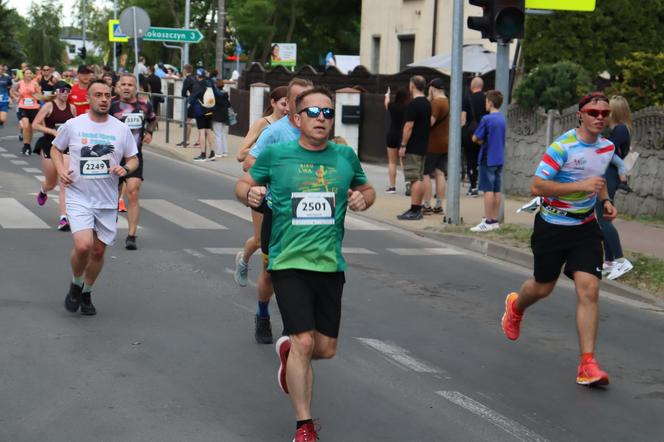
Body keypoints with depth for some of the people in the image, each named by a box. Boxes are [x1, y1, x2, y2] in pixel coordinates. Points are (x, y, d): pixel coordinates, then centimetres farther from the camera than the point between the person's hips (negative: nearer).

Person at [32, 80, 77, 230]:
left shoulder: (72, 108, 5)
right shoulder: (49, 106, -6)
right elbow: (35, 125, -11)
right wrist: (53, 131, -19)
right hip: (49, 144, -2)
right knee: (51, 183, 12)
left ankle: (63, 218, -16)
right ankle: (43, 191, 51)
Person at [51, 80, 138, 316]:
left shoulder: (121, 129, 3)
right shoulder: (72, 125, -2)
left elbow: (133, 159, 11)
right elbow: (56, 149, 13)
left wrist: (125, 168, -12)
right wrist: (61, 170, -5)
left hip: (107, 201, 3)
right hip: (79, 198, -3)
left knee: (98, 251, 9)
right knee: (83, 246, -21)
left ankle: (86, 294, 33)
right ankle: (76, 284, 9)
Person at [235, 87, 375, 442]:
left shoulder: (346, 157, 5)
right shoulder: (275, 154, -2)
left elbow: (367, 189, 21)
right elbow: (243, 184, 11)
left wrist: (363, 199, -3)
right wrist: (249, 193, -12)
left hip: (330, 265, 4)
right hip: (289, 263, -3)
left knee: (326, 349, 9)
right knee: (304, 341, -14)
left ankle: (288, 350, 45)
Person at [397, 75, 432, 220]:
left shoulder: (413, 104, -15)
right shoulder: (427, 104, 13)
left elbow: (409, 126, -18)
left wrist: (403, 145, -15)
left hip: (412, 147, -9)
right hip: (423, 147, 9)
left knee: (415, 179, -9)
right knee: (419, 178, 12)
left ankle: (414, 210, -10)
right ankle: (417, 209, 15)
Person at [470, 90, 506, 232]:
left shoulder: (487, 119, -13)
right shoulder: (503, 120, 9)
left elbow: (475, 138, -9)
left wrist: (480, 140, 11)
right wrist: (484, 140, 7)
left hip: (488, 159, -7)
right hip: (499, 159, 7)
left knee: (488, 190, -4)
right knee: (496, 190, 9)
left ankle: (488, 222, -3)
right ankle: (494, 220, 12)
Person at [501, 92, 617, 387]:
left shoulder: (608, 148, 3)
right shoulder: (562, 146, -19)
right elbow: (537, 186, -23)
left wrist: (605, 200, 5)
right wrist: (580, 186, -29)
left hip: (585, 227, 4)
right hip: (553, 226, -4)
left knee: (589, 289, -12)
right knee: (543, 288, 13)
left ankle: (588, 365, -11)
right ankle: (515, 307, 51)